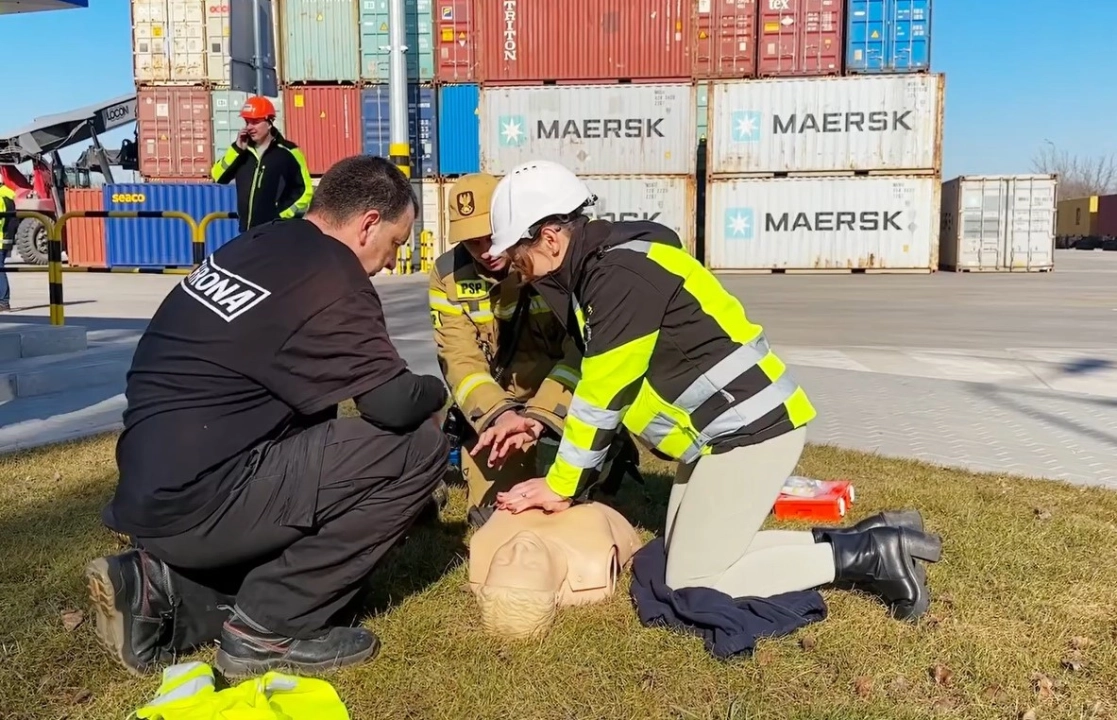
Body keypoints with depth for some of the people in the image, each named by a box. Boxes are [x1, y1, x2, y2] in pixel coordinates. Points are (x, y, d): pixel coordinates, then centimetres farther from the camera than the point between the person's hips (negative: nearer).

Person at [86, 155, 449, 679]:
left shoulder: (257, 247, 12)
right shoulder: (329, 280, -15)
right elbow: (396, 405, -18)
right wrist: (436, 391, 5)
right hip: (197, 500, -9)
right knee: (418, 445, -9)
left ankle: (161, 587, 12)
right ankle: (269, 627, -2)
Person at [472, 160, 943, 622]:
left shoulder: (622, 274, -20)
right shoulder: (600, 268, 11)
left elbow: (606, 393, -18)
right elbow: (593, 377, 18)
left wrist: (559, 486, -9)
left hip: (750, 429, -10)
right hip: (727, 428, 10)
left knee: (690, 583, -4)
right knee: (694, 556, 14)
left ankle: (868, 555, 2)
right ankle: (850, 542, 15)